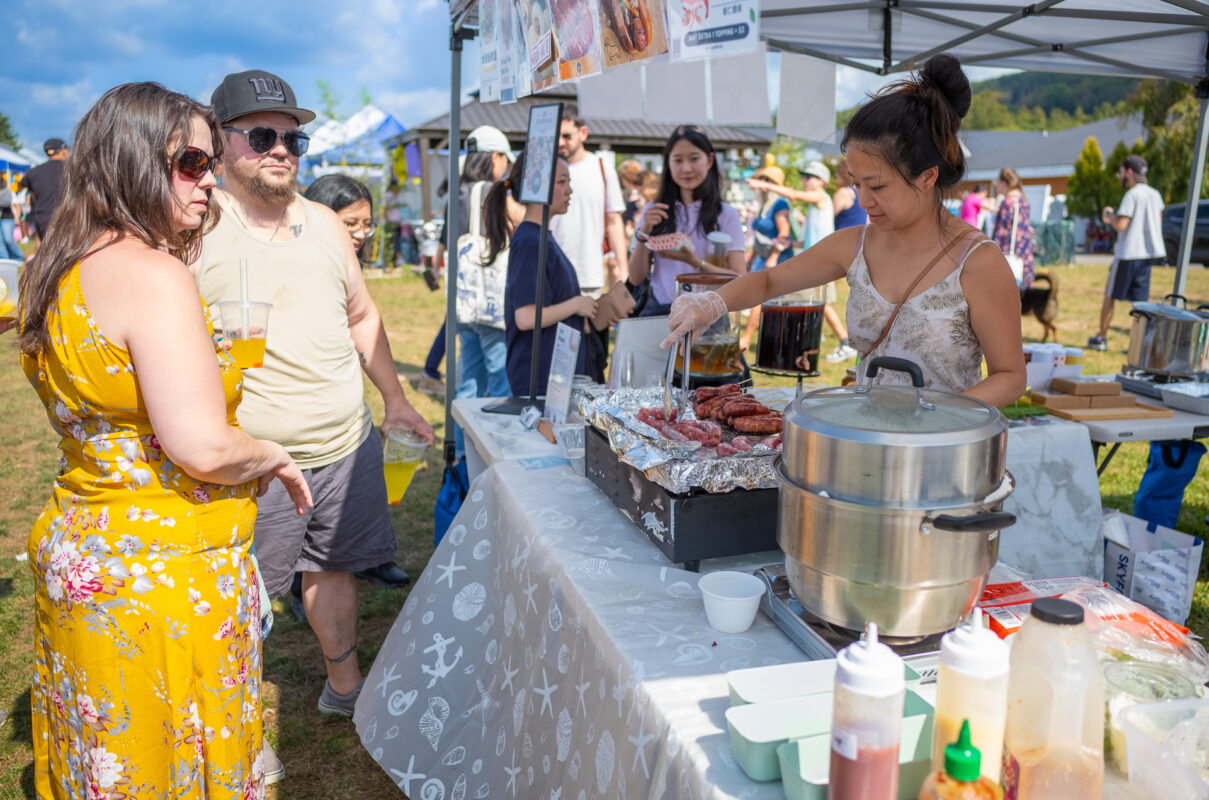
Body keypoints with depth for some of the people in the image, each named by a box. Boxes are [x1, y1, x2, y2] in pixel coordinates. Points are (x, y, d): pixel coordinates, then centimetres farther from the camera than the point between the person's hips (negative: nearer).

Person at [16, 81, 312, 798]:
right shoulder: (154, 275, -21)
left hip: (76, 550, 9)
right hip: (161, 580, -9)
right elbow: (202, 448, -27)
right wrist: (276, 457, -8)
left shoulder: (59, 270, 7)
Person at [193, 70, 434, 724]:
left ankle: (345, 684, 39)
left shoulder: (325, 223, 9)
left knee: (333, 567, 20)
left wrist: (394, 399, 18)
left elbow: (361, 316, 19)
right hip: (250, 462, -5)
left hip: (346, 445, 6)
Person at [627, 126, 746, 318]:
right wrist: (643, 233, -5)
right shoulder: (653, 212, 13)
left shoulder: (726, 215, 5)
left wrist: (694, 262, -16)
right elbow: (636, 279, 9)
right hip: (658, 310, 1)